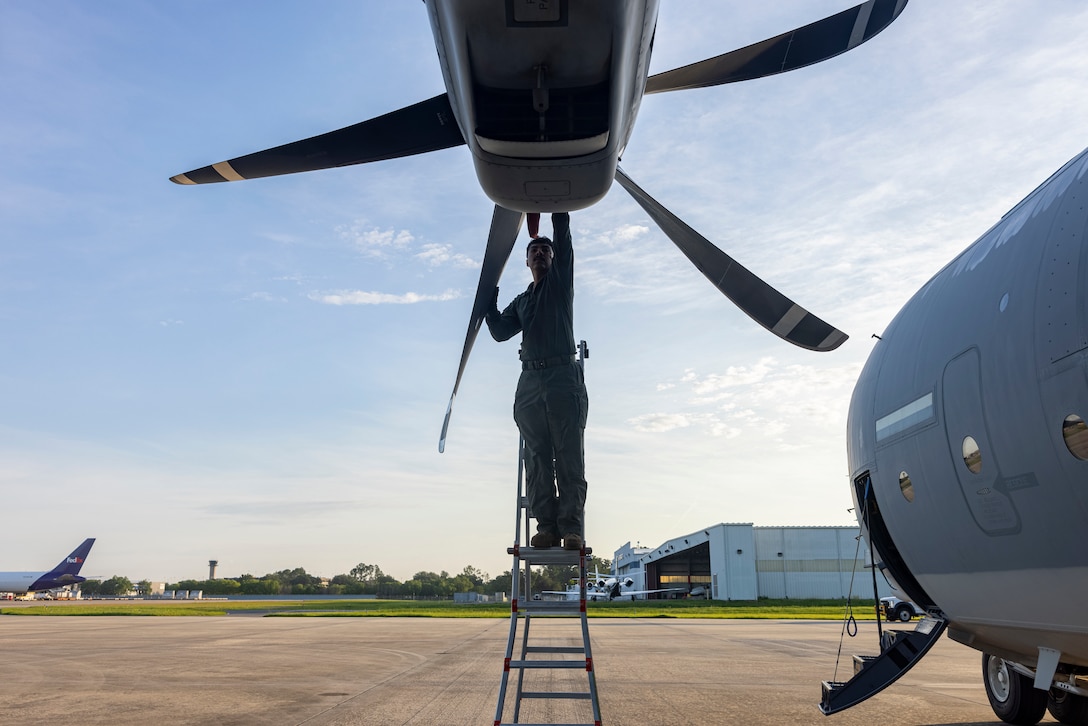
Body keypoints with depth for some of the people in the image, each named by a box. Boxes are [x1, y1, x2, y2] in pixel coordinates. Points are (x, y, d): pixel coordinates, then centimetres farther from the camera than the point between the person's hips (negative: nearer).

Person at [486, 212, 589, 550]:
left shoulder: (561, 282, 15)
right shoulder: (521, 301, 26)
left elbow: (563, 236, 6)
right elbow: (500, 331, 13)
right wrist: (489, 299, 6)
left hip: (564, 376, -4)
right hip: (530, 382, 4)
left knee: (569, 456, -8)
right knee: (537, 458, -3)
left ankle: (572, 528, -11)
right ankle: (546, 526, -3)